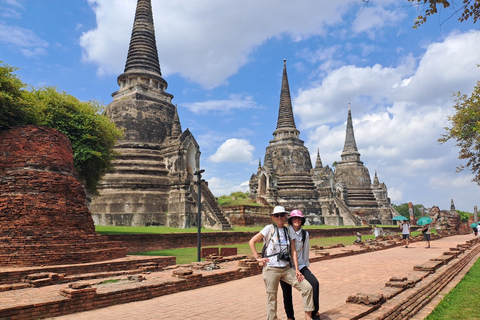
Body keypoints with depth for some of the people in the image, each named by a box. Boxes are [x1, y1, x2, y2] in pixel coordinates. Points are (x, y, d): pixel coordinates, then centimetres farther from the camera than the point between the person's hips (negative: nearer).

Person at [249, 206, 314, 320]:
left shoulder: (289, 231, 9)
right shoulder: (269, 228, -4)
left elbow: (293, 251, 7)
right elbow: (251, 242, -3)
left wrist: (297, 270, 0)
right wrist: (257, 258, -7)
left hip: (286, 269, 4)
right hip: (271, 270, -4)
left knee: (307, 287, -3)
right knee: (272, 298, 4)